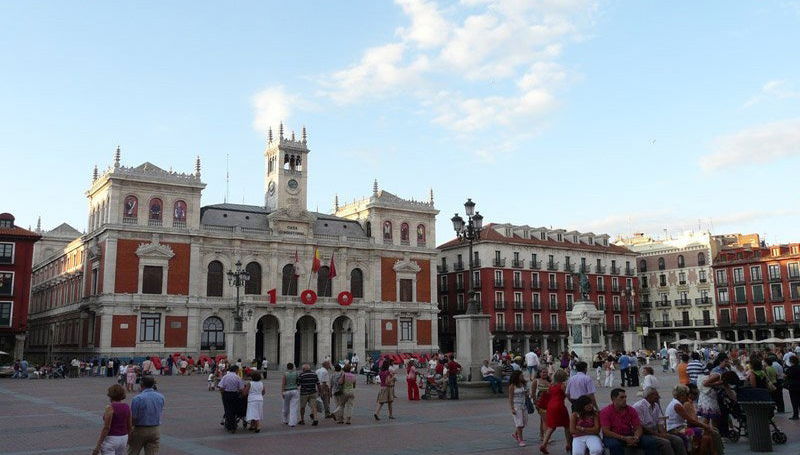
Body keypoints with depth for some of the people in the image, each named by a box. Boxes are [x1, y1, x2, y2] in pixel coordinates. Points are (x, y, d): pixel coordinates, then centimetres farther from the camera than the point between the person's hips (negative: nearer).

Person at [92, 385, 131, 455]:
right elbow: (130, 427, 8)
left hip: (110, 439, -7)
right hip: (123, 438, 7)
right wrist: (126, 441, 20)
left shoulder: (110, 407, -15)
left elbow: (106, 428, -18)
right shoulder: (127, 407, 3)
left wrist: (98, 445, -14)